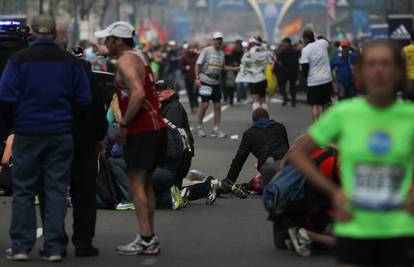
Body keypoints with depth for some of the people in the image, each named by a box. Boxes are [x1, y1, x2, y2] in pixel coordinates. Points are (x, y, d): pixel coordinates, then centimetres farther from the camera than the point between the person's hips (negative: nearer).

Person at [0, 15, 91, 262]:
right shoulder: (71, 62, 2)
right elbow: (84, 100, 1)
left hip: (27, 135, -1)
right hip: (60, 135, 1)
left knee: (23, 191, 7)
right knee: (56, 191, 5)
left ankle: (21, 247, 6)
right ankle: (54, 248, 3)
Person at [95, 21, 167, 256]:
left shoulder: (126, 61, -12)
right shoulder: (139, 58, 19)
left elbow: (138, 94, -25)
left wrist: (123, 125, -19)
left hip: (142, 131, -10)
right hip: (155, 127, 10)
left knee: (136, 185, -9)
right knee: (146, 184, 14)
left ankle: (146, 240, -13)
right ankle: (150, 238, 17)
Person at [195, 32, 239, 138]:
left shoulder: (221, 53, 12)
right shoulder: (206, 50, -6)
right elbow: (198, 64, -7)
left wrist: (235, 68, 10)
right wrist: (197, 78, -16)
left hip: (216, 82, 6)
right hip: (205, 81, -6)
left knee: (218, 105, 3)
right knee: (205, 104, -8)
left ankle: (216, 130, 9)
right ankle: (199, 127, 9)